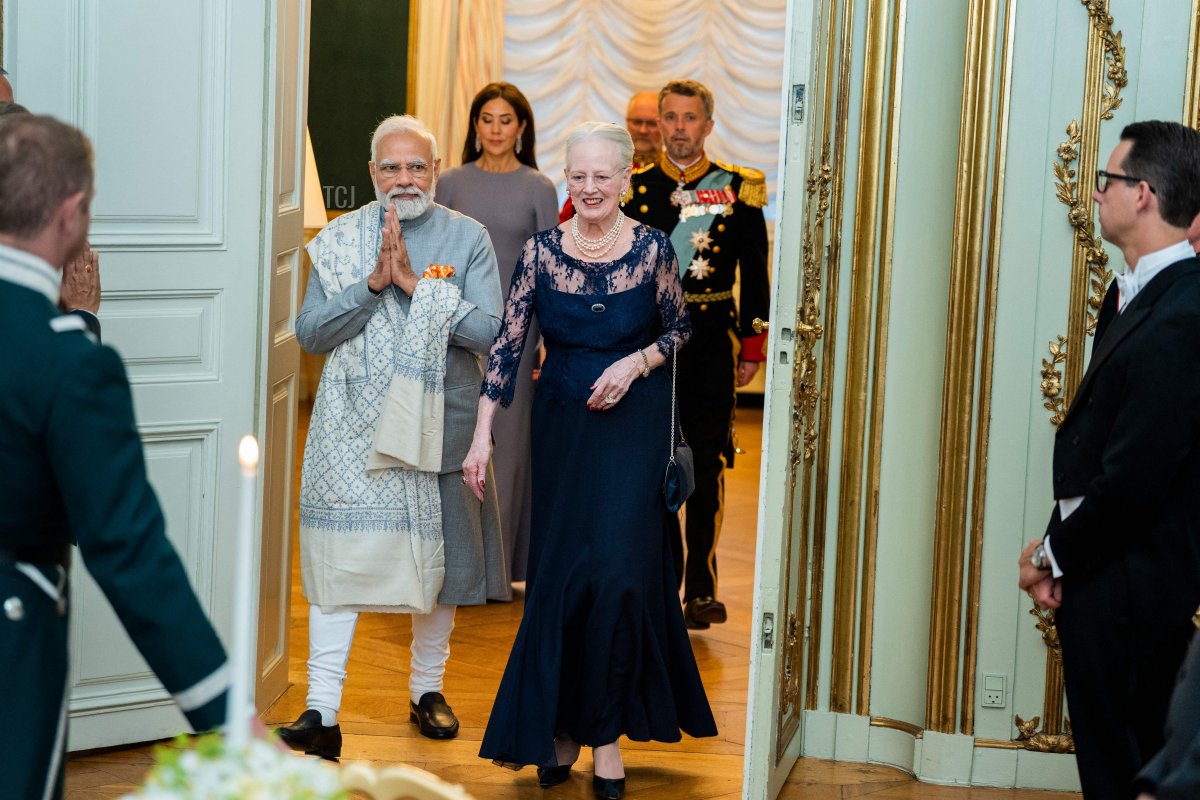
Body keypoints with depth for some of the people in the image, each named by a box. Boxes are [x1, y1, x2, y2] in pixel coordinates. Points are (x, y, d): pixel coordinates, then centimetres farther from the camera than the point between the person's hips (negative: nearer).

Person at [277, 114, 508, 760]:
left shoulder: (468, 239, 0)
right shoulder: (341, 239, 3)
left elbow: (490, 332, -11)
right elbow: (310, 332, -4)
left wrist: (418, 283, -18)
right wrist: (372, 283, -16)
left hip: (439, 426, 0)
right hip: (353, 429, 0)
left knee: (436, 560, 11)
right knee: (339, 561, -7)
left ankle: (427, 689, 30)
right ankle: (322, 713, -7)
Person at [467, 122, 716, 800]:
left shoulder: (652, 249, -7)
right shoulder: (542, 251, -4)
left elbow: (679, 329, 7)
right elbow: (507, 344, -4)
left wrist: (635, 364, -12)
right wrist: (482, 436, -9)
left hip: (634, 422, -2)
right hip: (562, 423, 2)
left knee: (619, 569, -8)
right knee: (559, 574, 5)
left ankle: (604, 729, 5)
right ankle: (563, 728, 18)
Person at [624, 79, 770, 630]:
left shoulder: (739, 190, 3)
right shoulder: (633, 186, 6)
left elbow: (755, 276, 7)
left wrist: (752, 349, 3)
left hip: (710, 341, -1)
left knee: (706, 467, -3)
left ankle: (701, 587, 4)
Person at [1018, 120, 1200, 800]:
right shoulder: (1144, 293, 9)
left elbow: (1134, 476, -24)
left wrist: (1055, 556, -9)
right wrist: (1057, 550, 3)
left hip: (1130, 589, -9)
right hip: (1102, 573, 9)